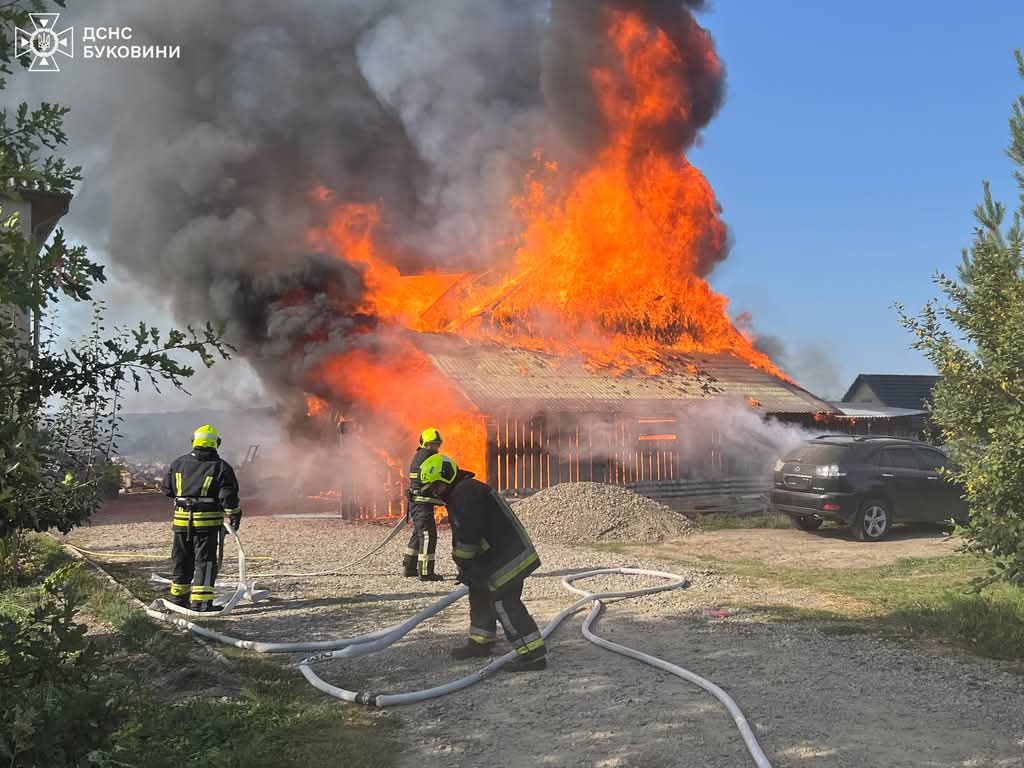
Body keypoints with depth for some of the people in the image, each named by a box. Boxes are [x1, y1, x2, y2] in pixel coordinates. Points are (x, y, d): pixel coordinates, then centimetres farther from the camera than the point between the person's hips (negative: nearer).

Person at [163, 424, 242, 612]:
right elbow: (228, 496, -10)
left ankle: (178, 596, 27)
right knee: (205, 561, -2)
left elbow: (167, 489, 16)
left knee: (182, 560, 17)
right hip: (207, 521, -4)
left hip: (182, 519, 5)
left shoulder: (178, 463, 7)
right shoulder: (221, 467, -6)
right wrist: (235, 516, 3)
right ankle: (200, 601, -8)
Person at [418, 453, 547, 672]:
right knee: (480, 595, 22)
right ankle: (481, 642, 37)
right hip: (499, 556, 11)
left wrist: (464, 565, -12)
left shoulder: (466, 492, -18)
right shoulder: (458, 495, 18)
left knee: (505, 603, -12)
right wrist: (465, 568, 18)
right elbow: (460, 536, 23)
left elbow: (468, 534, -23)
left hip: (507, 558, -11)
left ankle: (534, 655, -12)